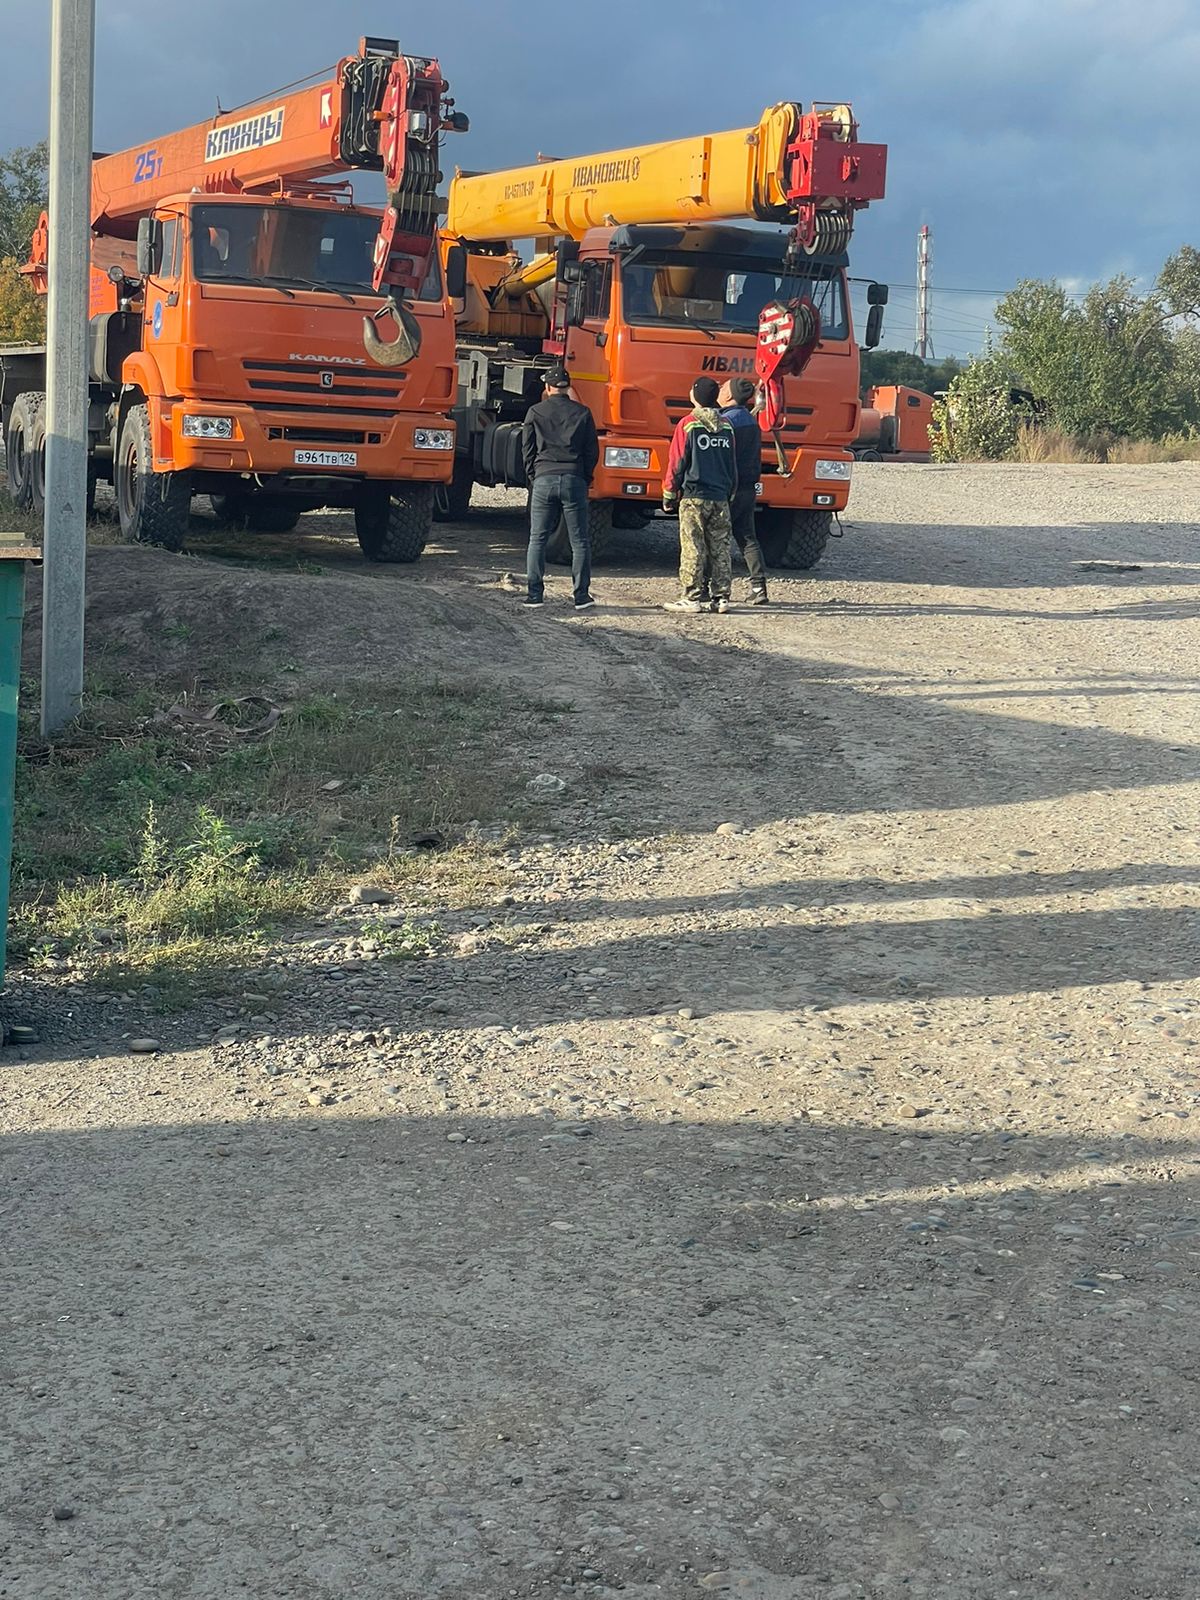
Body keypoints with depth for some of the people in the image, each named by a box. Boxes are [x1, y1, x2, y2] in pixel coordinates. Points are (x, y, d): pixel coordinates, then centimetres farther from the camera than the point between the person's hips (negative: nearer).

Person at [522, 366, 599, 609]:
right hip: (574, 480, 0)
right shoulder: (582, 413, 5)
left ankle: (535, 593, 2)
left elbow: (527, 448, 8)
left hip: (543, 479, 0)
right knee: (579, 541, 4)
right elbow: (592, 450, 7)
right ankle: (582, 595, 2)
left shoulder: (535, 412, 5)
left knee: (537, 539, 7)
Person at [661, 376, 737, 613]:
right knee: (720, 548, 7)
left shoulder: (688, 424, -6)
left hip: (694, 496, -5)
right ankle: (721, 597, 8)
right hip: (721, 497, 5)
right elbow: (733, 465, 15)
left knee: (693, 549, -3)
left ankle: (691, 598, -4)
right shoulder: (726, 426, 9)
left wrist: (669, 495, 3)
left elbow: (677, 463, -4)